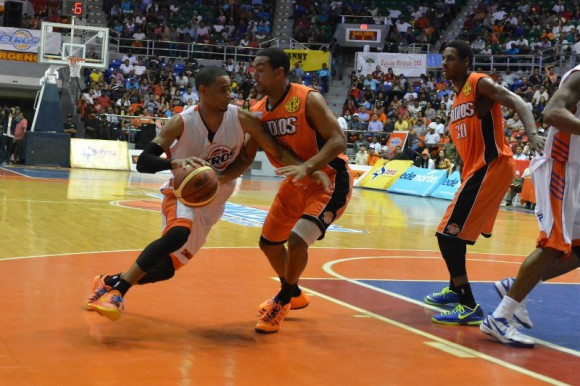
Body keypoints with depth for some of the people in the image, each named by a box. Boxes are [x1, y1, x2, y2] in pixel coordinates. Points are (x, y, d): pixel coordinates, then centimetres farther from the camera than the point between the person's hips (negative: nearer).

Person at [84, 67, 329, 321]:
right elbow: (143, 162, -27)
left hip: (211, 204, 4)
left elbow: (277, 152, -8)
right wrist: (176, 162, -46)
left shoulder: (241, 119, -14)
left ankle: (109, 282, 27)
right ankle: (117, 290, -31)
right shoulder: (182, 123, -21)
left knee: (167, 269, 5)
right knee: (178, 233, -37)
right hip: (182, 193, -4)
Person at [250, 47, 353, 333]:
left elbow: (338, 141, -27)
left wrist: (307, 167, -41)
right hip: (295, 184, 8)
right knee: (269, 242, 16)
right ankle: (294, 294, 41)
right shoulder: (258, 112, -2)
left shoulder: (308, 100, -22)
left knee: (297, 239, -23)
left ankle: (282, 302, 2)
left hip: (330, 180, -8)